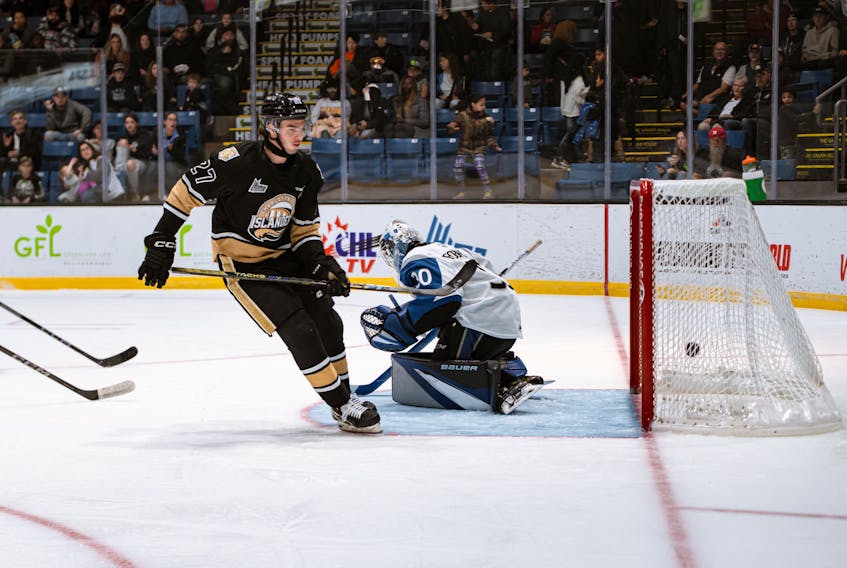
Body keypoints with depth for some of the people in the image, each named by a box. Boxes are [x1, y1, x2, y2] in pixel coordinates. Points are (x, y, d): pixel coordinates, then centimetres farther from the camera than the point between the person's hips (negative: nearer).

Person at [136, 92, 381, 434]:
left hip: (284, 257, 7)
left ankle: (344, 395, 26)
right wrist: (161, 243, -13)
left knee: (328, 323, 6)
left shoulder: (306, 172, -3)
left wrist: (321, 264, -11)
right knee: (299, 330, -15)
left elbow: (305, 229, 6)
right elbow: (186, 192, -13)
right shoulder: (236, 162, -23)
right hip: (241, 263, -7)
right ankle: (343, 408, -6)